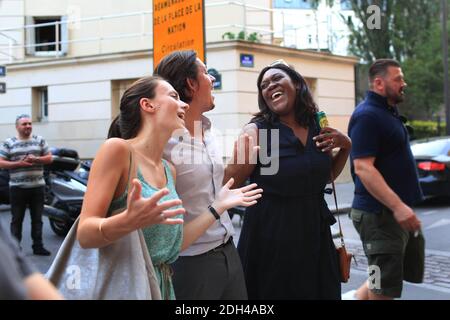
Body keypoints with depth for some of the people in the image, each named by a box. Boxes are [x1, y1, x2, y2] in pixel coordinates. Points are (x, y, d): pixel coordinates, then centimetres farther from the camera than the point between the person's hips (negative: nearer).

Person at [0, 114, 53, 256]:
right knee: (17, 219, 2)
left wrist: (36, 159, -10)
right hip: (17, 187, -2)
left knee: (37, 218, 6)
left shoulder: (40, 140, 9)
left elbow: (49, 158, 9)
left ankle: (38, 246, 14)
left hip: (37, 186, 2)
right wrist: (19, 163, -15)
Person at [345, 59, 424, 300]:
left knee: (409, 268, 19)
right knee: (385, 288, -1)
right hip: (379, 213, -10)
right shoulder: (367, 115, -16)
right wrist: (397, 206, -31)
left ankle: (357, 297, 29)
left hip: (396, 210, 10)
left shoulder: (388, 111, 14)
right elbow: (363, 168, -25)